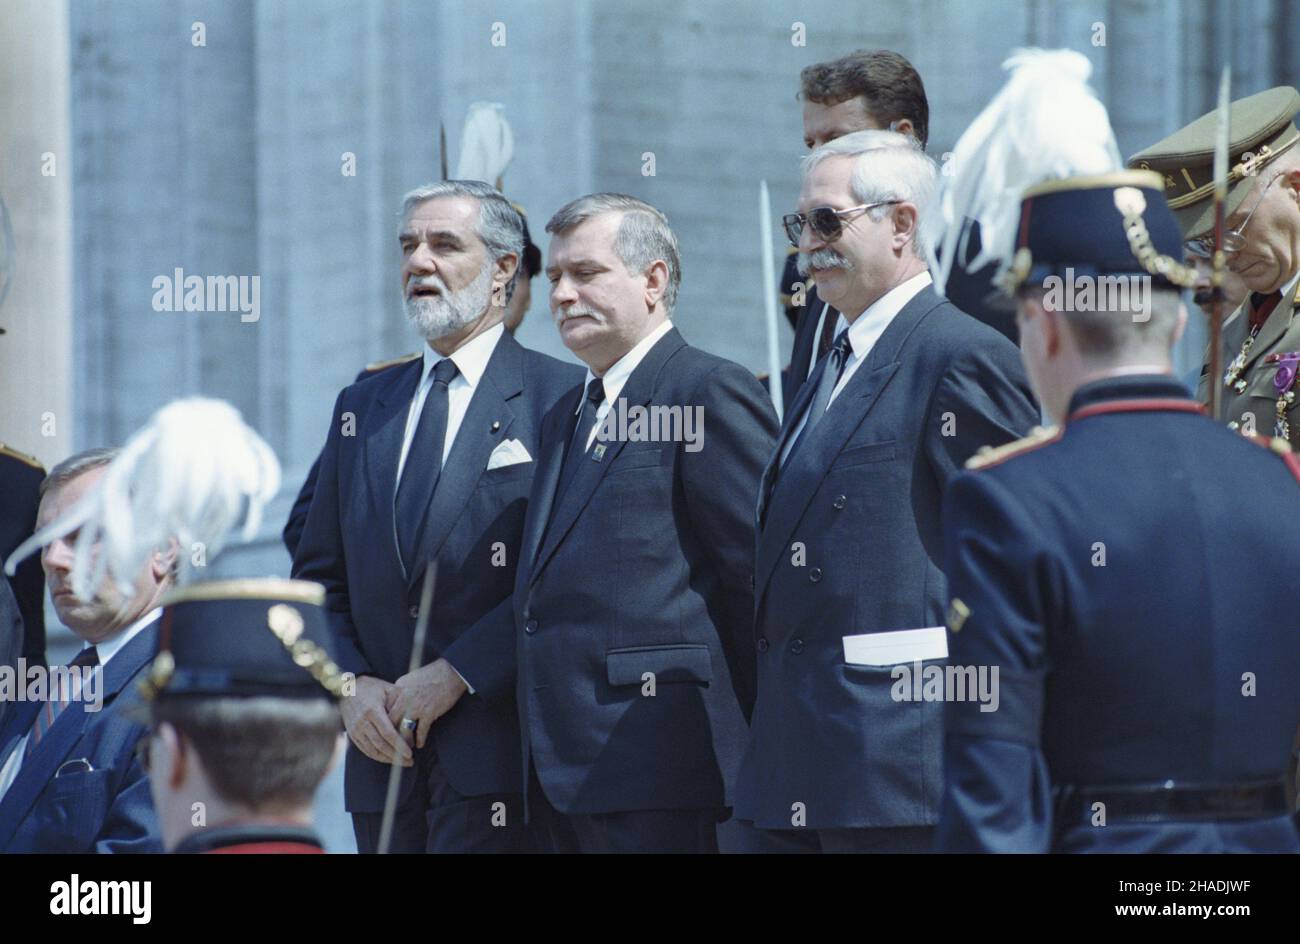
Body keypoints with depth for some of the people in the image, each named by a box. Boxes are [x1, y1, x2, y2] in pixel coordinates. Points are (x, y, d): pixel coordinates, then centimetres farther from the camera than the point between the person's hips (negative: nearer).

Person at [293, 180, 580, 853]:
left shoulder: (559, 399, -1)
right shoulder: (362, 407, 18)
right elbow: (318, 577, 17)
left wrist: (456, 673, -13)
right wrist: (350, 684, 0)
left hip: (496, 750, -6)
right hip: (383, 748, 6)